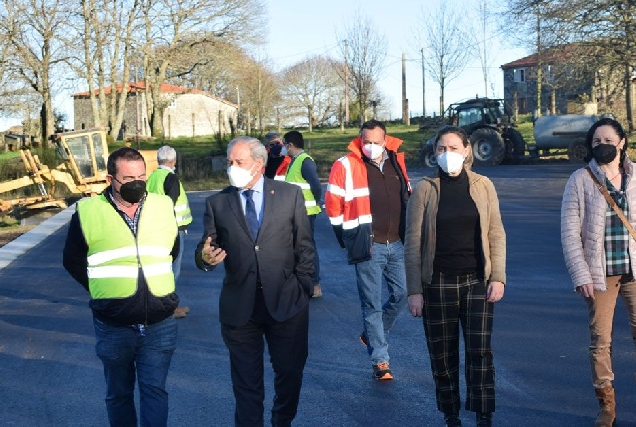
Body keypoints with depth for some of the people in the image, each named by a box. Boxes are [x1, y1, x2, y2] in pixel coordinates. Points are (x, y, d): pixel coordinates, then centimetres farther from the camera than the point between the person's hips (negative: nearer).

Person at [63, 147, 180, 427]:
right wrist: (103, 288, 3)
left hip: (159, 324, 1)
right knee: (119, 394, 14)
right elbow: (73, 261, 5)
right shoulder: (88, 212, -8)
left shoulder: (163, 207, 0)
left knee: (155, 390, 5)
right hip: (113, 327, -1)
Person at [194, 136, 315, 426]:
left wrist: (303, 288, -2)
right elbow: (205, 249, 3)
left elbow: (304, 246, 2)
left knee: (290, 372, 14)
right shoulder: (217, 203, 3)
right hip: (239, 306, 0)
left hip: (286, 301, 0)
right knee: (246, 380, 10)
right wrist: (206, 257, -20)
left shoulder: (290, 194, 0)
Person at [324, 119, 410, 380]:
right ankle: (380, 361, 10)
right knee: (373, 304, 1)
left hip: (396, 244, 5)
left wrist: (406, 233, 16)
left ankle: (372, 334, 33)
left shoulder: (396, 162, 6)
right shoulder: (346, 166, -9)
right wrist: (347, 238, 0)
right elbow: (333, 205, -4)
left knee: (401, 293, 10)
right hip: (368, 247, -5)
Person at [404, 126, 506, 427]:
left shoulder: (483, 186, 2)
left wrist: (498, 277, -5)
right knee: (442, 355, 7)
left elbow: (496, 235, 4)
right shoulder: (424, 190, -2)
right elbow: (413, 243, -3)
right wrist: (414, 291, -6)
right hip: (438, 284, 0)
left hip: (477, 281, 1)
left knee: (480, 352, -3)